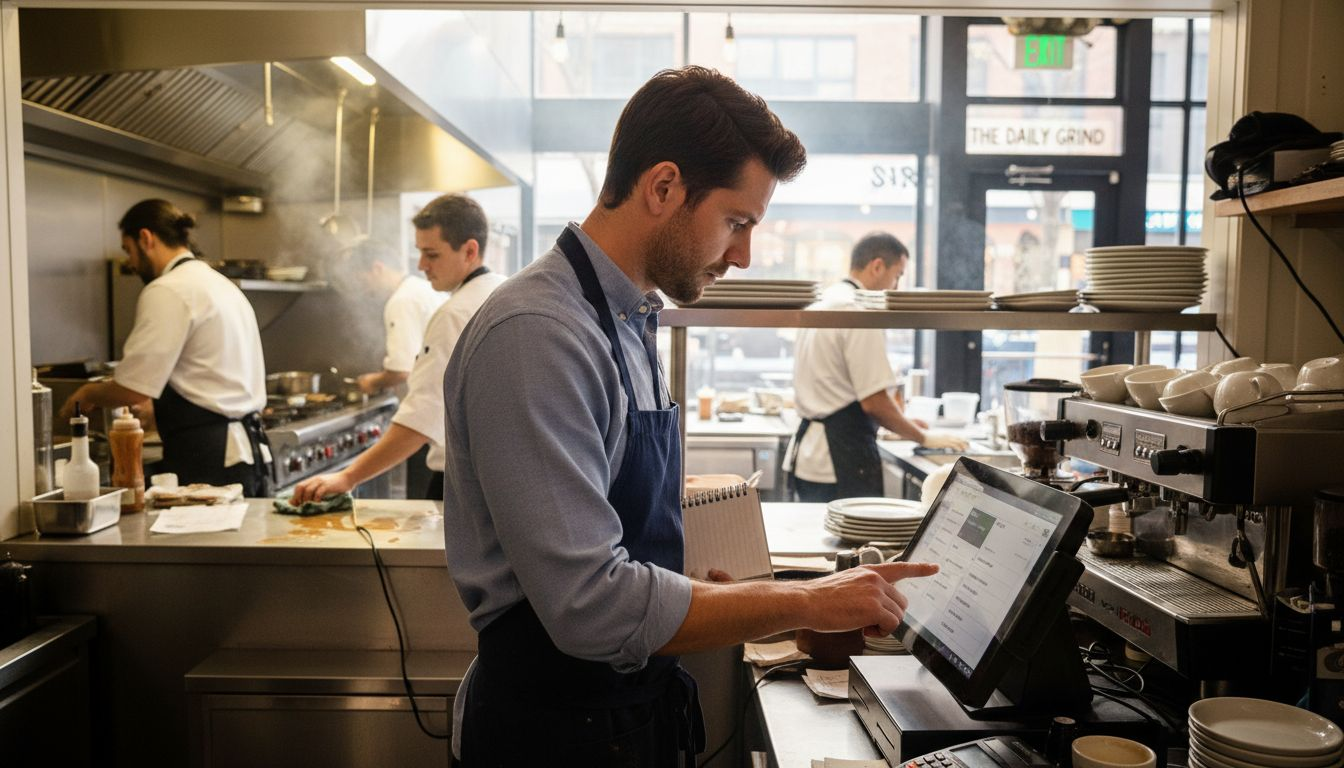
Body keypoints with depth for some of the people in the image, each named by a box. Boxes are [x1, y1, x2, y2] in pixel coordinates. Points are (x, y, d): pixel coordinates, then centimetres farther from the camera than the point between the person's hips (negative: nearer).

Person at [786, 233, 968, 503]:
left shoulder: (819, 306, 14)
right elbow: (874, 401, -18)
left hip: (806, 453, 10)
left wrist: (903, 425, 22)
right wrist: (923, 437, -2)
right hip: (841, 458, -10)